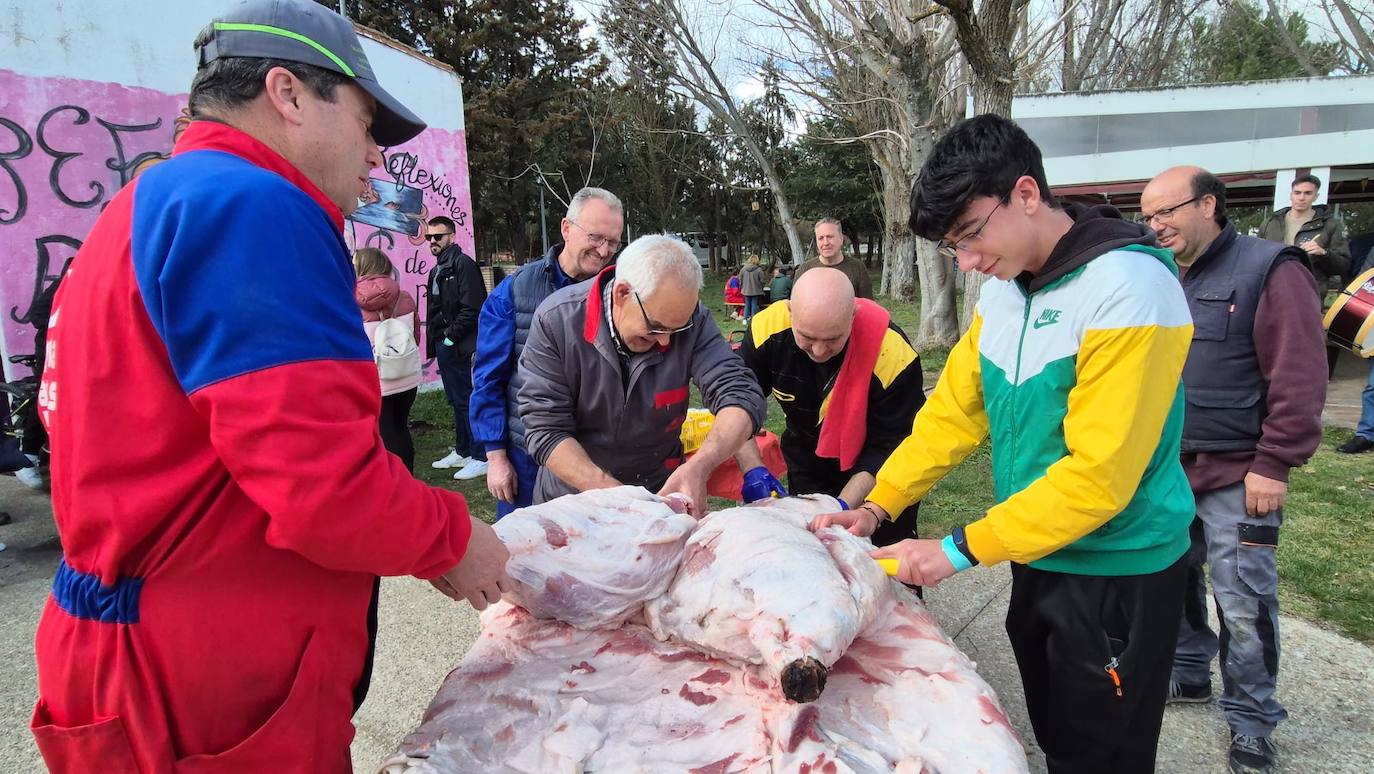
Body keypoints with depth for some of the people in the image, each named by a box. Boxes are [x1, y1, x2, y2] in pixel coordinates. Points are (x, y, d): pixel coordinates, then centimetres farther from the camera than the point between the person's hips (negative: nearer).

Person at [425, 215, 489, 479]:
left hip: (459, 347, -9)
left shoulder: (463, 264, -10)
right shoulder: (436, 271, 18)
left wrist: (451, 336, -16)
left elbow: (471, 308, -19)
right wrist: (433, 344, 13)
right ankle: (462, 452, 25)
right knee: (456, 400, 15)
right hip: (444, 346, 9)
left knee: (467, 400, -6)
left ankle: (481, 458, 0)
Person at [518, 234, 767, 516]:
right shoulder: (556, 320, -19)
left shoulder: (689, 319, -15)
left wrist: (698, 468, -39)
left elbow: (742, 397, -21)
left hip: (660, 492, -1)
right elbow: (546, 430, -20)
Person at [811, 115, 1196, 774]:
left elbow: (1099, 473, -26)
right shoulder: (1002, 289, 1)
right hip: (1037, 559, 7)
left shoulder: (1127, 286, -23)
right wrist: (876, 507, -6)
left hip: (1117, 575, -7)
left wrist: (960, 550, -23)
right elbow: (954, 409, 3)